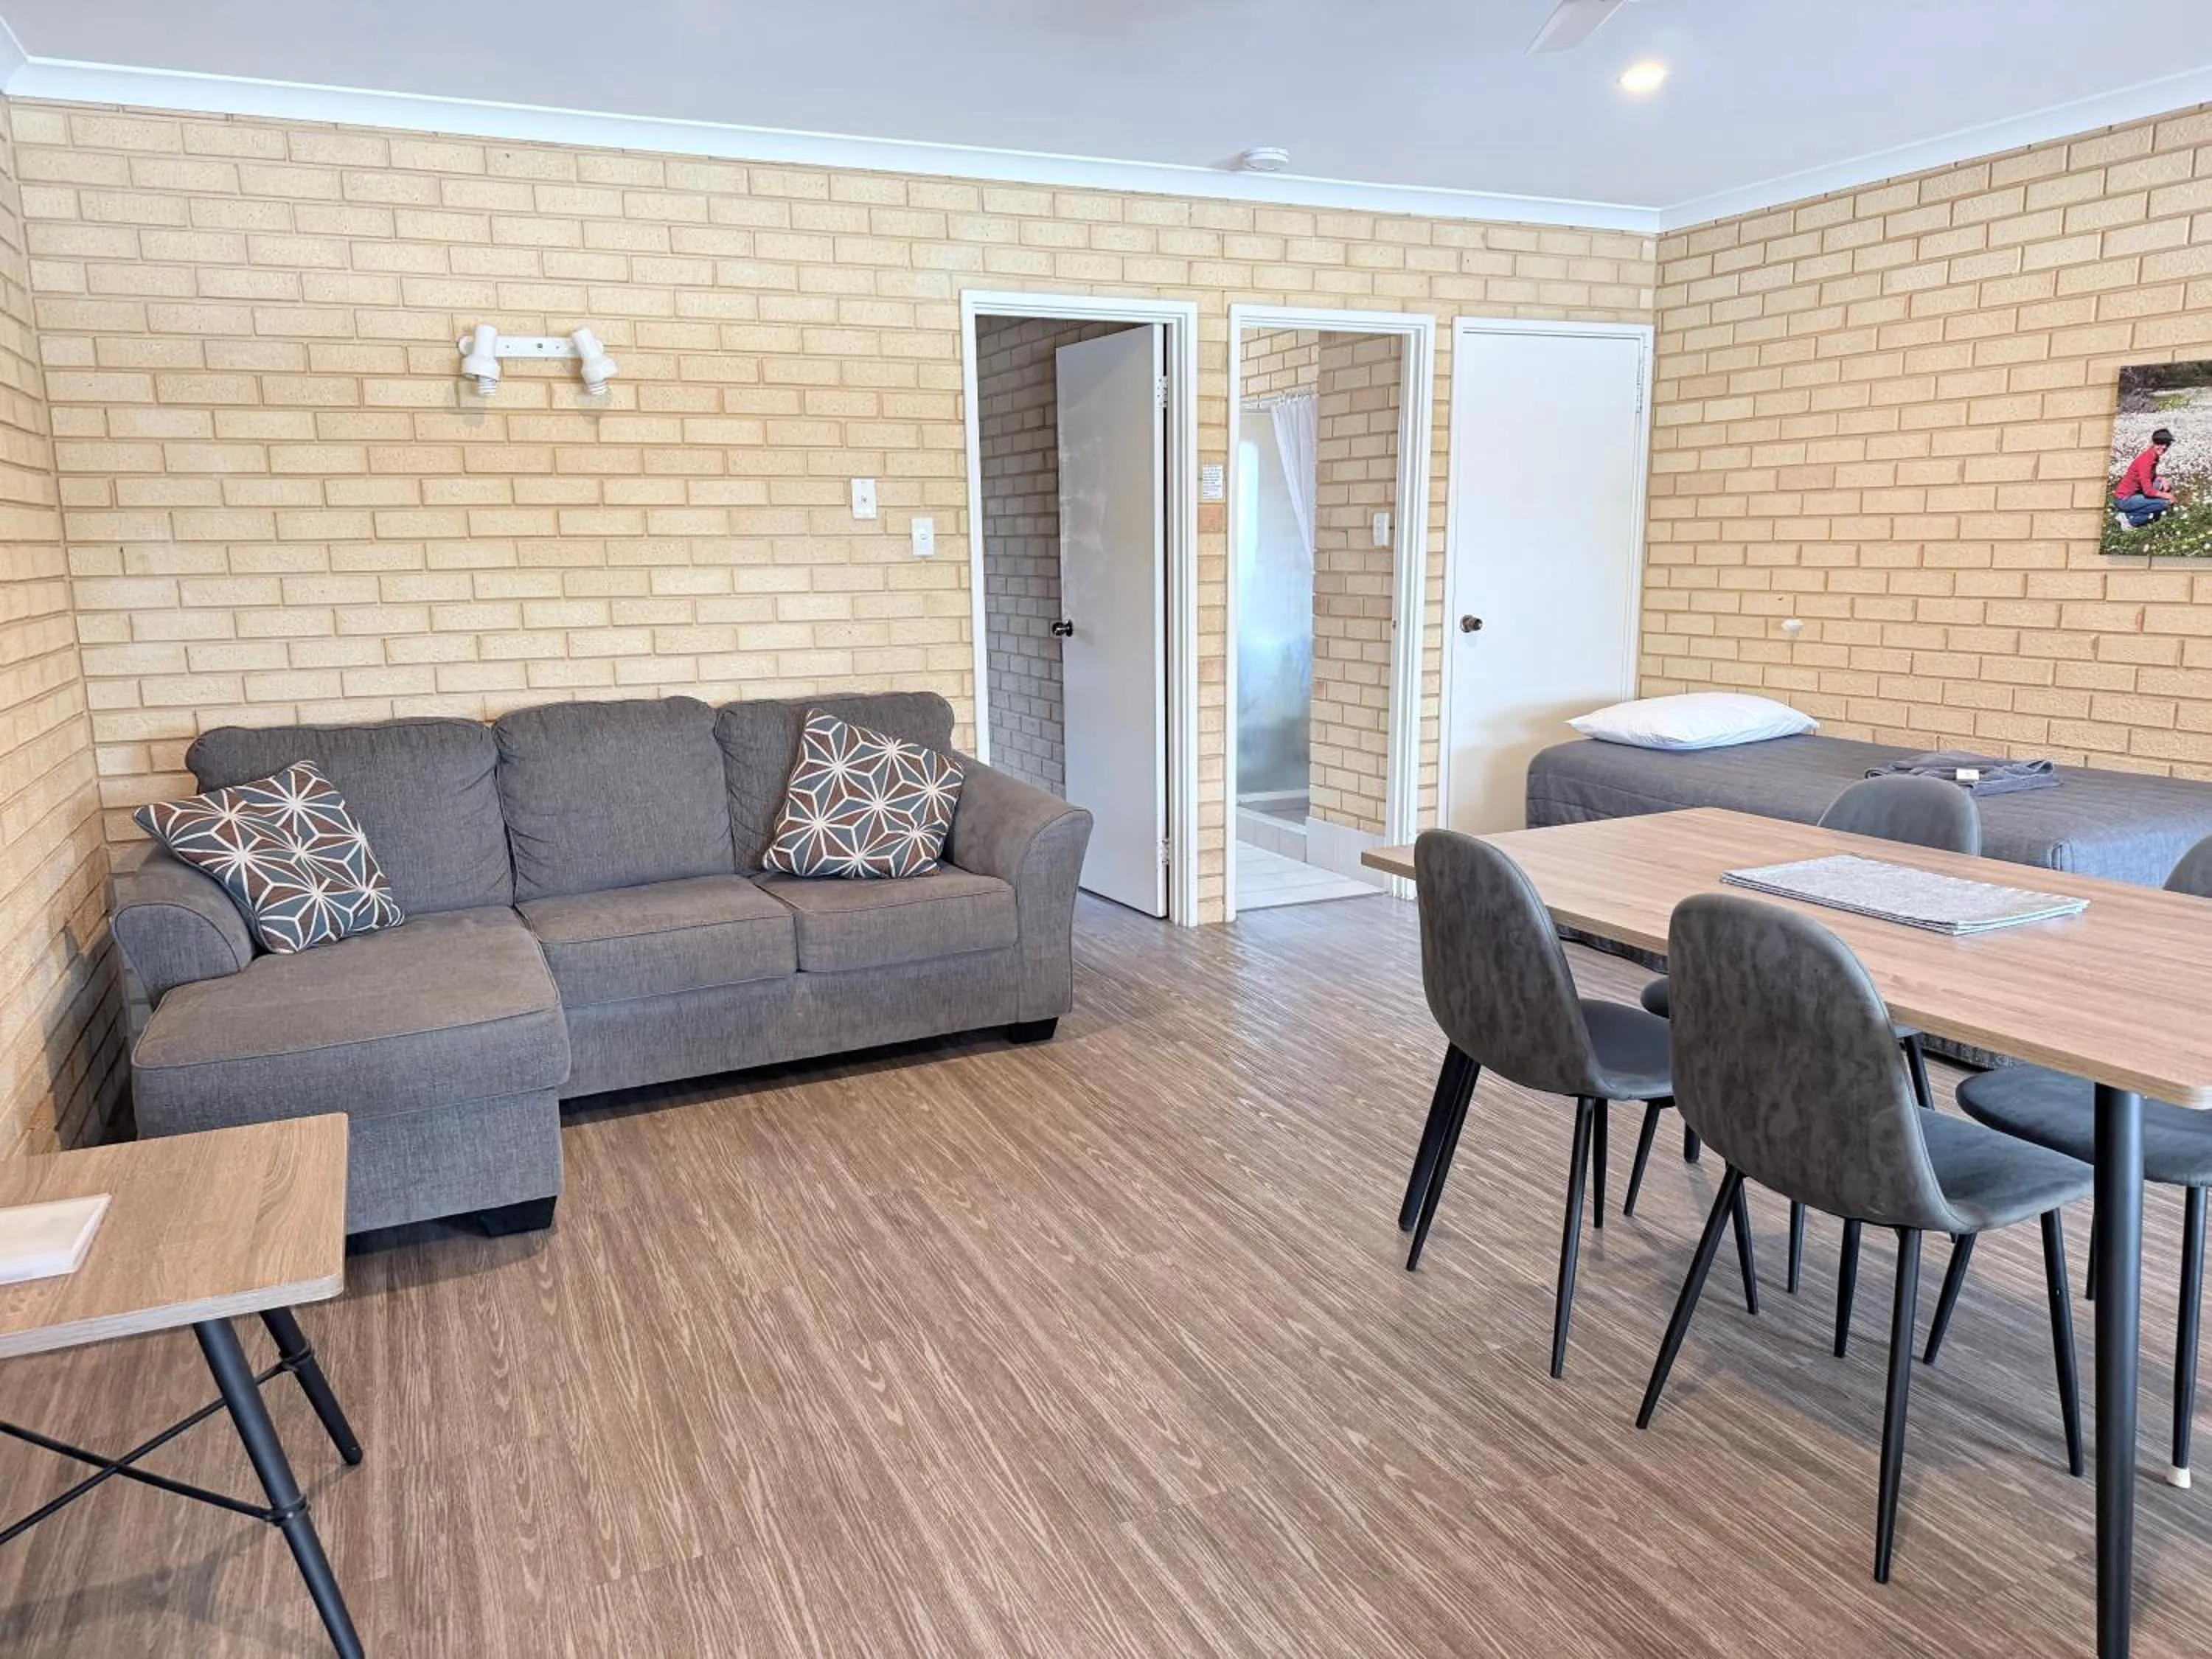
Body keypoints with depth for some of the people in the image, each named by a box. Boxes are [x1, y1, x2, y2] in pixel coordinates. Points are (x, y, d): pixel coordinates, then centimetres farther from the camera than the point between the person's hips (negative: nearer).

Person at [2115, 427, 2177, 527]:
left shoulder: (2154, 456, 5)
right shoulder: (2146, 461, -23)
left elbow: (2152, 476, 22)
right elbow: (2148, 491, -25)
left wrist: (2162, 480, 1)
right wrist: (2166, 495, -11)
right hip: (2124, 500, -10)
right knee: (2165, 502, -14)